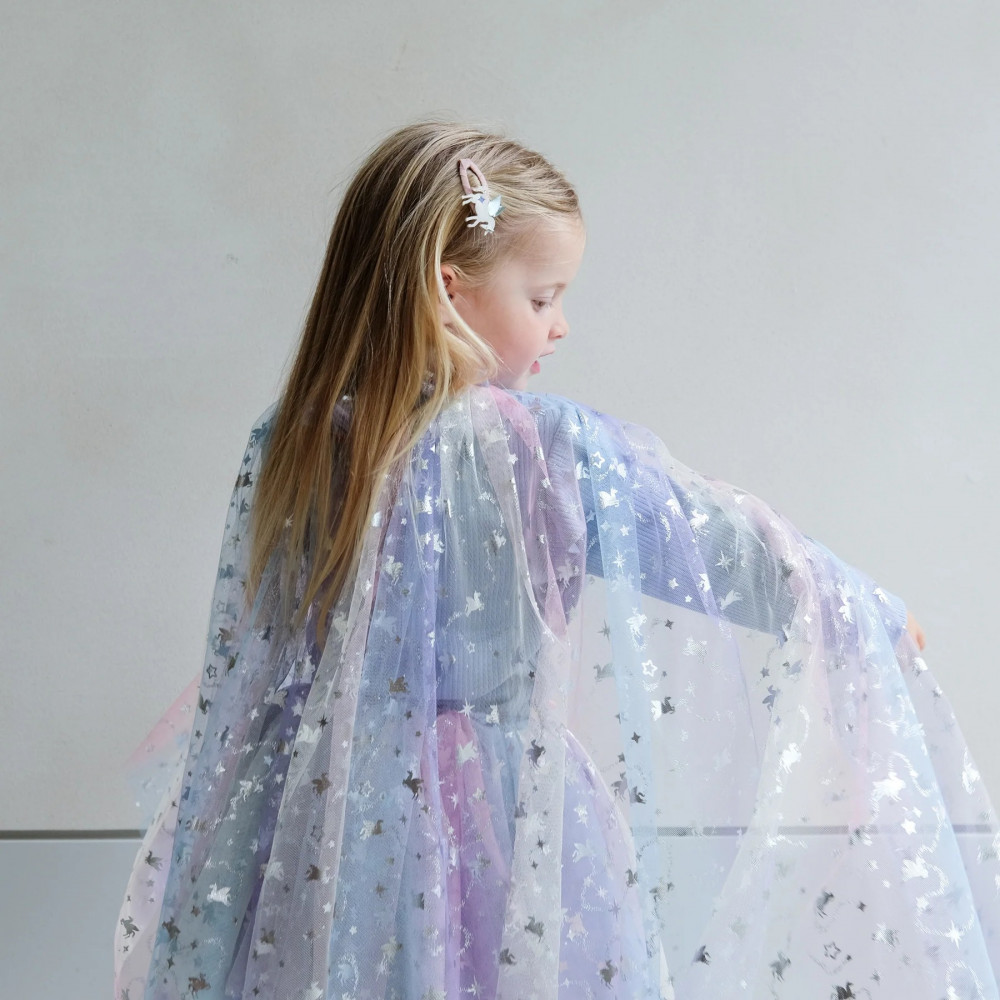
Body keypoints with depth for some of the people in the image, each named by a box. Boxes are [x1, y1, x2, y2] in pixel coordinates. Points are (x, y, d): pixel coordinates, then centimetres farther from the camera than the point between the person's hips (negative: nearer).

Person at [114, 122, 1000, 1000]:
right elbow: (720, 542, -8)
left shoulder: (290, 442, -2)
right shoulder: (540, 451, -17)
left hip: (324, 833, 5)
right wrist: (875, 614, 7)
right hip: (498, 825, -5)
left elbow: (243, 660, 8)